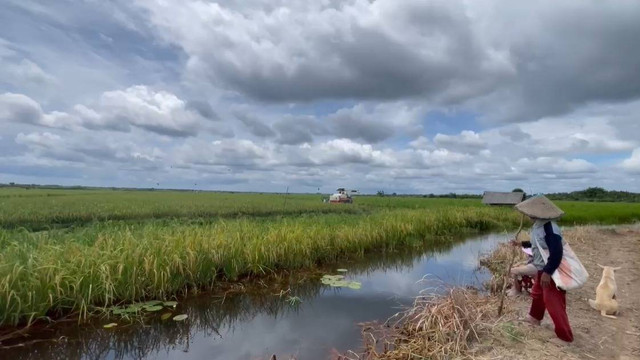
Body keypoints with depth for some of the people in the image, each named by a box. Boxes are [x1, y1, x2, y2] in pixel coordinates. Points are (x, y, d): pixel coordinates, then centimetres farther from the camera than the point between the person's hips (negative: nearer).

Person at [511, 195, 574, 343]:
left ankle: (565, 336, 14)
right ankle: (534, 318, 48)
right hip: (542, 269, 10)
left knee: (554, 303, -1)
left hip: (553, 272, -10)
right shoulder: (538, 225, 3)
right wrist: (523, 244, 23)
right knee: (537, 294, 27)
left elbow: (556, 253, -30)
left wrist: (547, 272, -29)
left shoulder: (549, 228, -28)